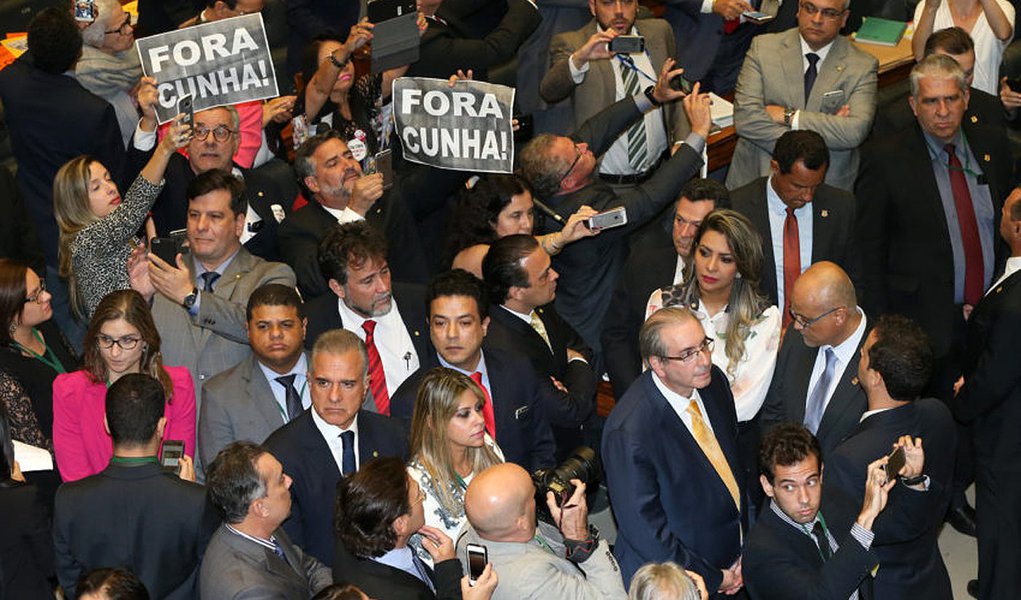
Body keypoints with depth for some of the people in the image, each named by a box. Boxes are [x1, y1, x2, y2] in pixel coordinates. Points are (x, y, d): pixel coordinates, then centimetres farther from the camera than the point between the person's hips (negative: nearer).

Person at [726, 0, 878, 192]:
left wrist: (789, 116, -15)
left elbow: (856, 131, -13)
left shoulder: (863, 66, 2)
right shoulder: (763, 47, 4)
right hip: (757, 176, 1)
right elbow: (745, 118, -8)